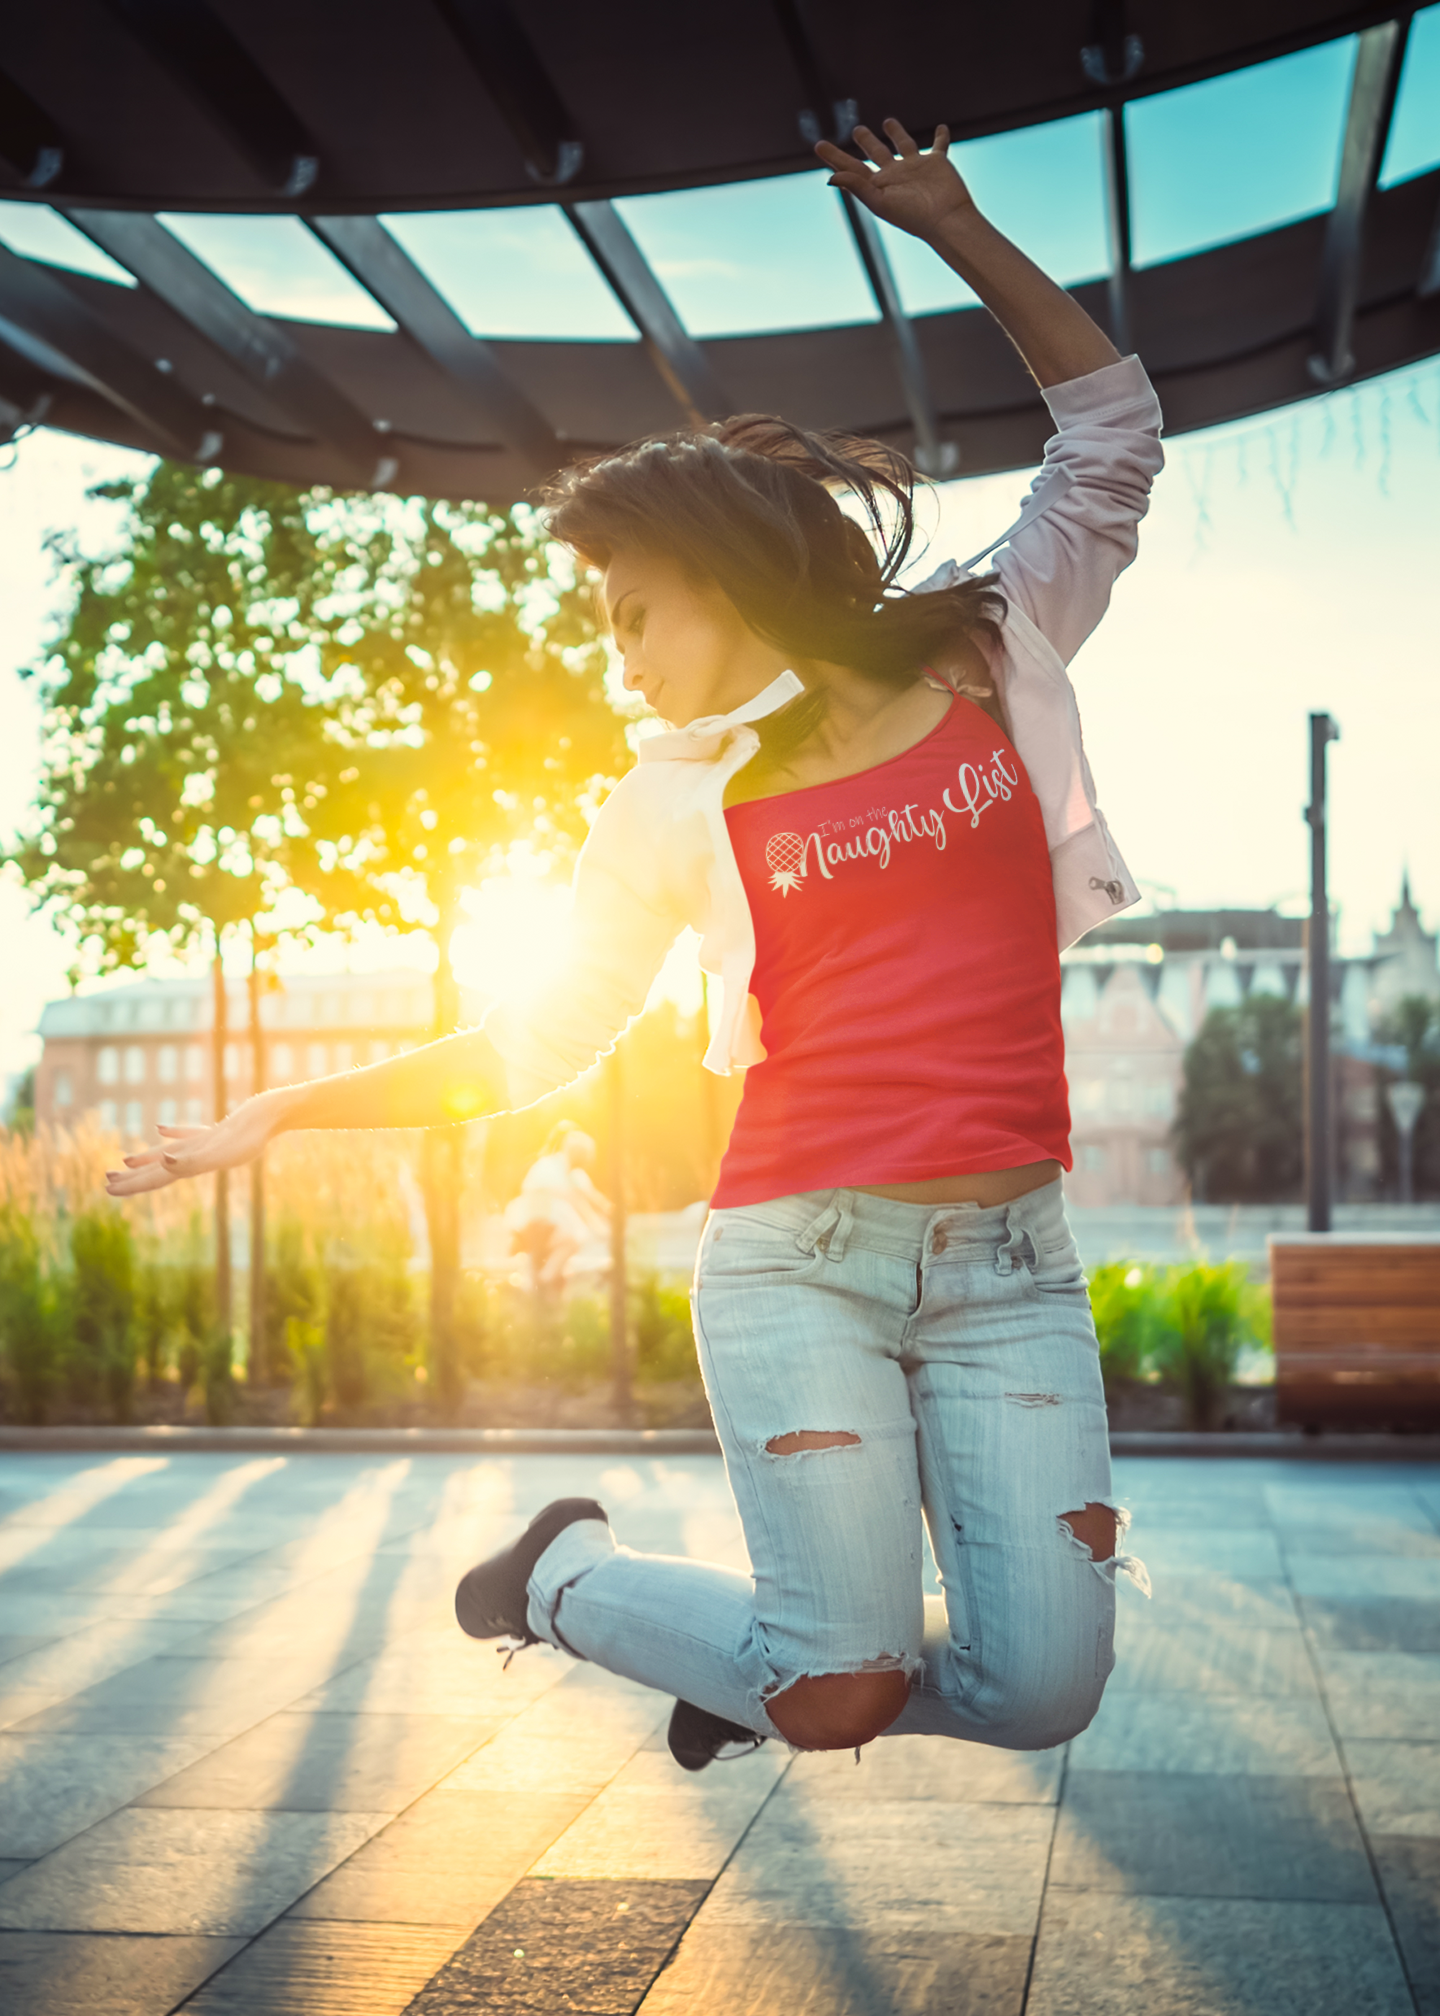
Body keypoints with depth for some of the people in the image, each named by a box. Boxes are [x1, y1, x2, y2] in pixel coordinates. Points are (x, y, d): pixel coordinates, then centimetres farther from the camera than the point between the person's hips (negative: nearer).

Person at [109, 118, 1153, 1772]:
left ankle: (773, 1652, 23)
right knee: (841, 1698, -10)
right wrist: (284, 1109, 6)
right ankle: (570, 1576, 17)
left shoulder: (995, 661, 8)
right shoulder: (680, 801, 6)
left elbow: (1111, 428, 15)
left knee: (1041, 1690, -6)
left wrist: (952, 226, 10)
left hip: (1007, 1263, 2)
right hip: (799, 1258, -2)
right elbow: (534, 1043, 9)